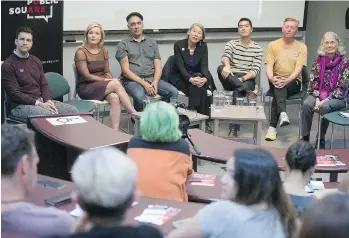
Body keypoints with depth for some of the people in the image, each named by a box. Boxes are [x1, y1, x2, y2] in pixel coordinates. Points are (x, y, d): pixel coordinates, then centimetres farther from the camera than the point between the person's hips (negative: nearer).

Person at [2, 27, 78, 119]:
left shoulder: (36, 60, 14)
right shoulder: (7, 65, -8)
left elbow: (44, 85, 15)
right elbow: (15, 94, -13)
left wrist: (48, 101, -7)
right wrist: (39, 104, -20)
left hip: (41, 101, 7)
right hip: (20, 105, -7)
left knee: (73, 110, -10)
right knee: (49, 115, -34)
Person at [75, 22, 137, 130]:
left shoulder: (104, 51, 11)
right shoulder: (81, 52, -7)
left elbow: (107, 72, 13)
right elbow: (86, 76, -12)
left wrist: (111, 80, -9)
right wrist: (106, 80, -17)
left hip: (102, 85, 5)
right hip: (85, 88, -5)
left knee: (115, 98, -31)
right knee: (116, 84, -29)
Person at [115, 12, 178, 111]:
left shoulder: (152, 42, 19)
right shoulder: (123, 45, 7)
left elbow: (158, 66, 12)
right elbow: (126, 71, -3)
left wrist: (155, 82, -10)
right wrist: (144, 84, -15)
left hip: (152, 79, 4)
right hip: (133, 81, -4)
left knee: (174, 92, -23)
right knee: (139, 96, -38)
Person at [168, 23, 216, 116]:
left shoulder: (203, 46, 0)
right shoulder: (178, 45, -9)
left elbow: (204, 65, -9)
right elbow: (180, 66, -17)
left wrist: (205, 78, -32)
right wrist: (190, 79, -35)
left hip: (198, 76, 2)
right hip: (181, 77, -2)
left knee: (201, 85, -31)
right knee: (195, 86, -32)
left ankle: (202, 114, -28)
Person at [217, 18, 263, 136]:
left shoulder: (257, 49, 9)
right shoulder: (231, 44, 12)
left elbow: (256, 70, -1)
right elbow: (225, 57, -10)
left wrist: (243, 78, -20)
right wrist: (227, 65, -34)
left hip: (247, 79, -2)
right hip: (230, 80, 2)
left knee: (237, 92, -36)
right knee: (220, 68, -31)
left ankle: (234, 129, -35)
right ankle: (247, 90, -41)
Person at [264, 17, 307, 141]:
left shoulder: (301, 47, 2)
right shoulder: (273, 45, 5)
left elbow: (298, 68, -10)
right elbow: (269, 66, -4)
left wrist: (286, 81, -28)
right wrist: (272, 79, -27)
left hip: (294, 82, -1)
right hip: (276, 80, 1)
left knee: (279, 89, -33)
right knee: (278, 87, -35)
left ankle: (273, 126, -42)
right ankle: (283, 113, -56)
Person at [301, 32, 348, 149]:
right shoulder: (318, 60, 3)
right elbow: (313, 82, 2)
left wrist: (326, 100, -18)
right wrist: (317, 99, -13)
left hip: (337, 97, -3)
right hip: (319, 94, 3)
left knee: (324, 107, -34)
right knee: (306, 104, -28)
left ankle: (320, 139, -15)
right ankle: (305, 137, -18)